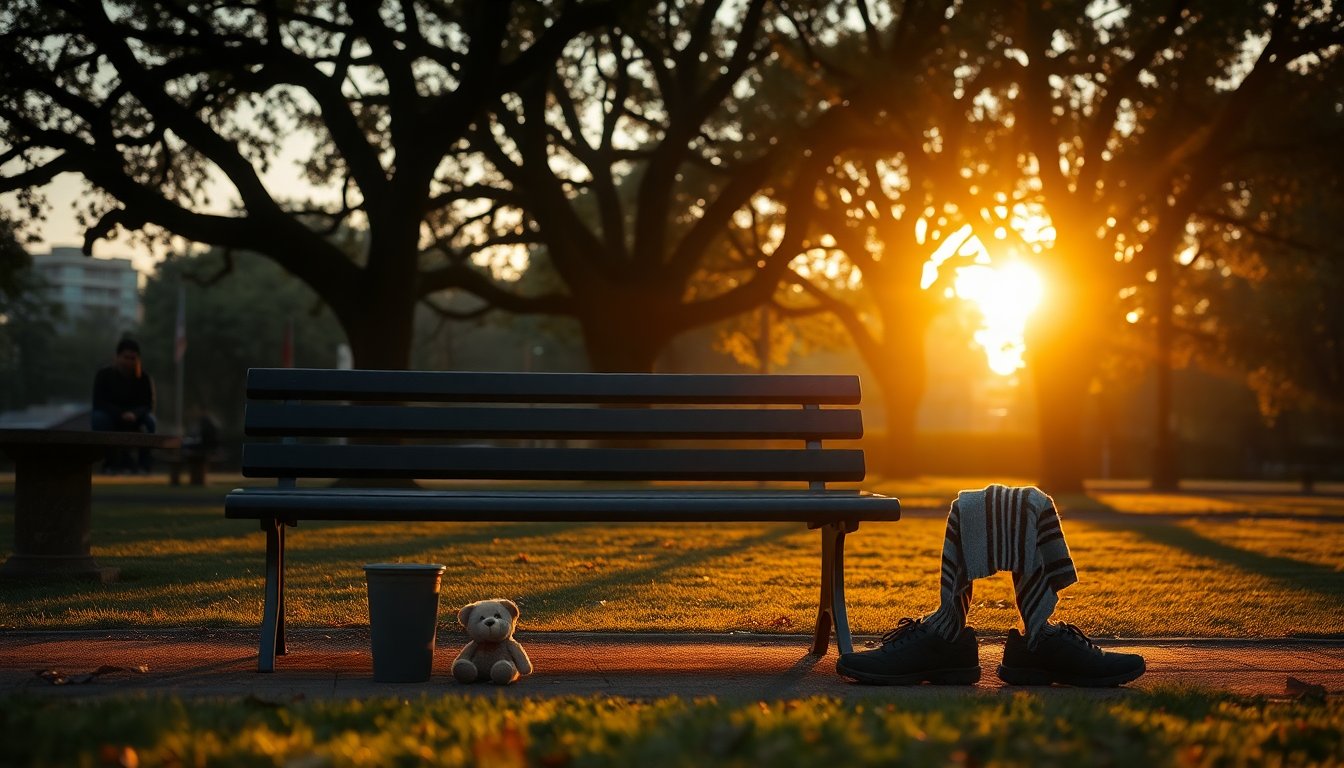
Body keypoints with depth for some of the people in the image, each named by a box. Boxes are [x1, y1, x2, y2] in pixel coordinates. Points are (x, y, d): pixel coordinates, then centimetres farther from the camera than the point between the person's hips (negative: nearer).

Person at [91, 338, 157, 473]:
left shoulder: (144, 378, -5)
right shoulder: (104, 375, -9)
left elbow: (148, 405, -11)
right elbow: (99, 403, -17)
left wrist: (134, 414, -35)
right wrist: (121, 414, -33)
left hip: (133, 422, 1)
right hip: (111, 419, -1)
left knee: (149, 420, -29)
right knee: (99, 417, -33)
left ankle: (143, 463, -17)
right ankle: (112, 461, -20)